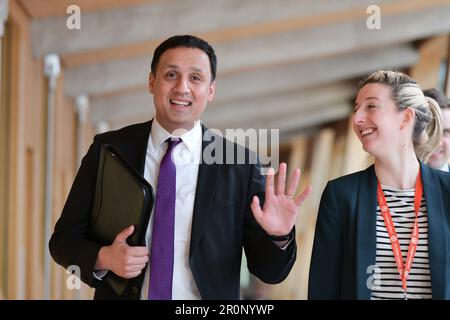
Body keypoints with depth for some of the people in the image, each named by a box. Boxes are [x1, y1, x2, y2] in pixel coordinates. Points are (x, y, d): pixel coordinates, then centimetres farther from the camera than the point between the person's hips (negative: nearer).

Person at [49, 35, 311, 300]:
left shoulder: (241, 164, -8)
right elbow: (65, 238, -2)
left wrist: (279, 236, -26)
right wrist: (103, 258, -20)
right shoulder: (109, 150, -5)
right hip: (122, 292, 1)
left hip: (210, 293, 0)